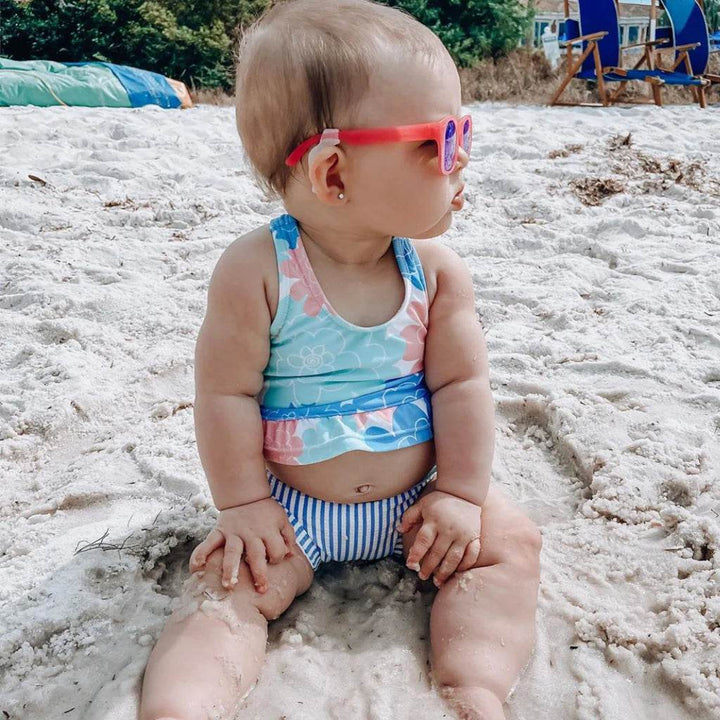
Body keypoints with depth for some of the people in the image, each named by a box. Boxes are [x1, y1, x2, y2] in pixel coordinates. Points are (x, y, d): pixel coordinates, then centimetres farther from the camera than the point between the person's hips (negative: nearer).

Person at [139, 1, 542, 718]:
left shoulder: (437, 269, -9)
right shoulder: (255, 270, -19)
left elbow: (461, 383, -5)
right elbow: (227, 392, -14)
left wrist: (461, 494, -8)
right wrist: (242, 503, -11)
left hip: (417, 494, 3)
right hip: (288, 505, -2)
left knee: (511, 542, -11)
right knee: (228, 584, -19)